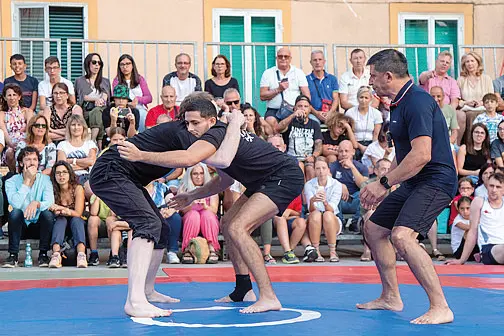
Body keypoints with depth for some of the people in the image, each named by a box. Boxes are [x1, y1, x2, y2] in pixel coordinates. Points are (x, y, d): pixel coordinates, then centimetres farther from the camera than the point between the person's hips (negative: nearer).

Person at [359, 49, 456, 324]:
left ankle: (440, 308, -23)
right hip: (412, 184, 11)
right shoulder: (400, 102, 13)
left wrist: (384, 183, -22)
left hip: (435, 181, -11)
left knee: (402, 235, -29)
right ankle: (391, 298, 30)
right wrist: (384, 185, 15)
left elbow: (421, 154, -29)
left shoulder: (417, 101, -20)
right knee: (373, 229, 18)